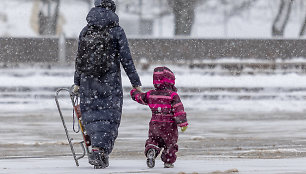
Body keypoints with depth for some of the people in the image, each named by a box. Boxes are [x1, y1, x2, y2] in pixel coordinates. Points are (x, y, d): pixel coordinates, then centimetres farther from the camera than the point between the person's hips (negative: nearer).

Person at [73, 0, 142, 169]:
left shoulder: (85, 32, 7)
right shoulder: (116, 31, -3)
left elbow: (79, 59, 11)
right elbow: (126, 59, -3)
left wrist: (77, 82, 19)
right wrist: (136, 82, 2)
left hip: (88, 80, 3)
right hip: (110, 79, -3)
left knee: (92, 116, 10)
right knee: (109, 116, 1)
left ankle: (98, 148, -2)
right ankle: (99, 149, -12)